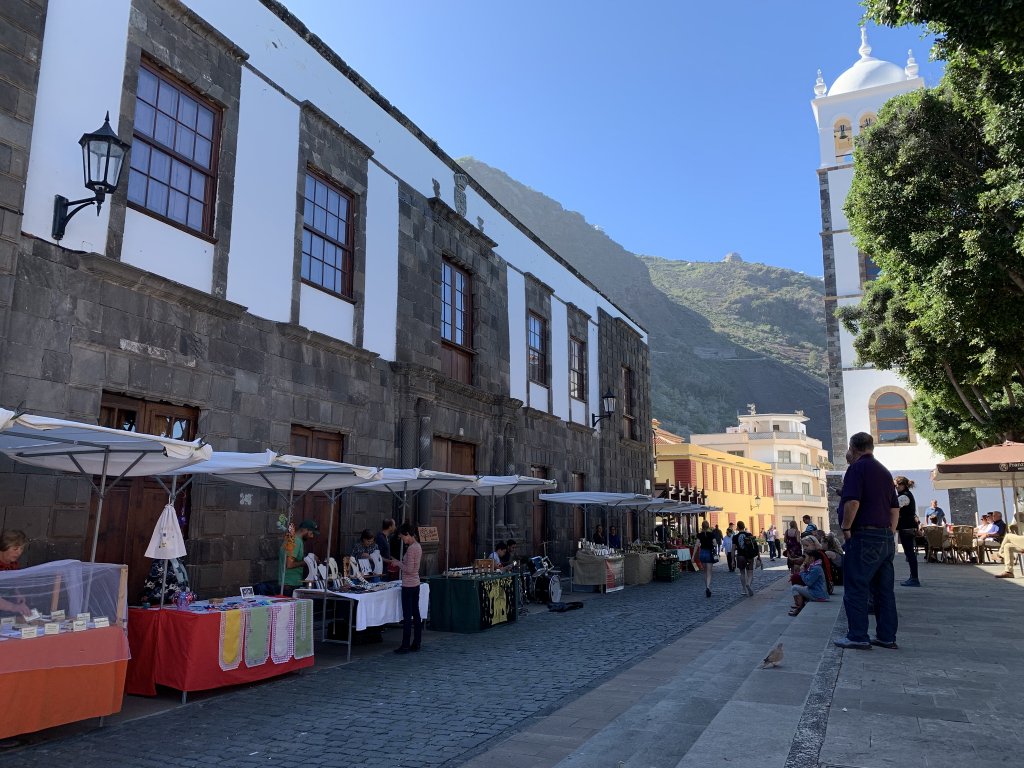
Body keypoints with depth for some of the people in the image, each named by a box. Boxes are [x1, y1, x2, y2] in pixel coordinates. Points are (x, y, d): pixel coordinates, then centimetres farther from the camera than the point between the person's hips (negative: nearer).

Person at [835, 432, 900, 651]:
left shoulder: (857, 468, -9)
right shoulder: (884, 471, 17)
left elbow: (852, 502, -22)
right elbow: (895, 508, 19)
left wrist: (846, 528, -11)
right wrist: (889, 534, 20)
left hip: (864, 536, -8)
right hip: (886, 538, 9)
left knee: (855, 588, -2)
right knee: (884, 589, 11)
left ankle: (858, 637, 0)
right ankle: (887, 636, 15)